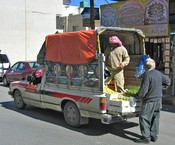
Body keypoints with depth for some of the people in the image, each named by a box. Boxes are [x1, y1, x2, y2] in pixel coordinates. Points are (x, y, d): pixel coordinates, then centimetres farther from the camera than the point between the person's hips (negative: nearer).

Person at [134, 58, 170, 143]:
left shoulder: (147, 75, -20)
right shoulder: (159, 73, 3)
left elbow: (143, 90, -21)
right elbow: (167, 81, 19)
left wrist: (137, 96, -6)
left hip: (149, 101, -8)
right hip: (158, 100, 8)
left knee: (144, 118, 0)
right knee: (155, 118, 15)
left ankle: (146, 137, 0)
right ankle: (154, 136, 22)